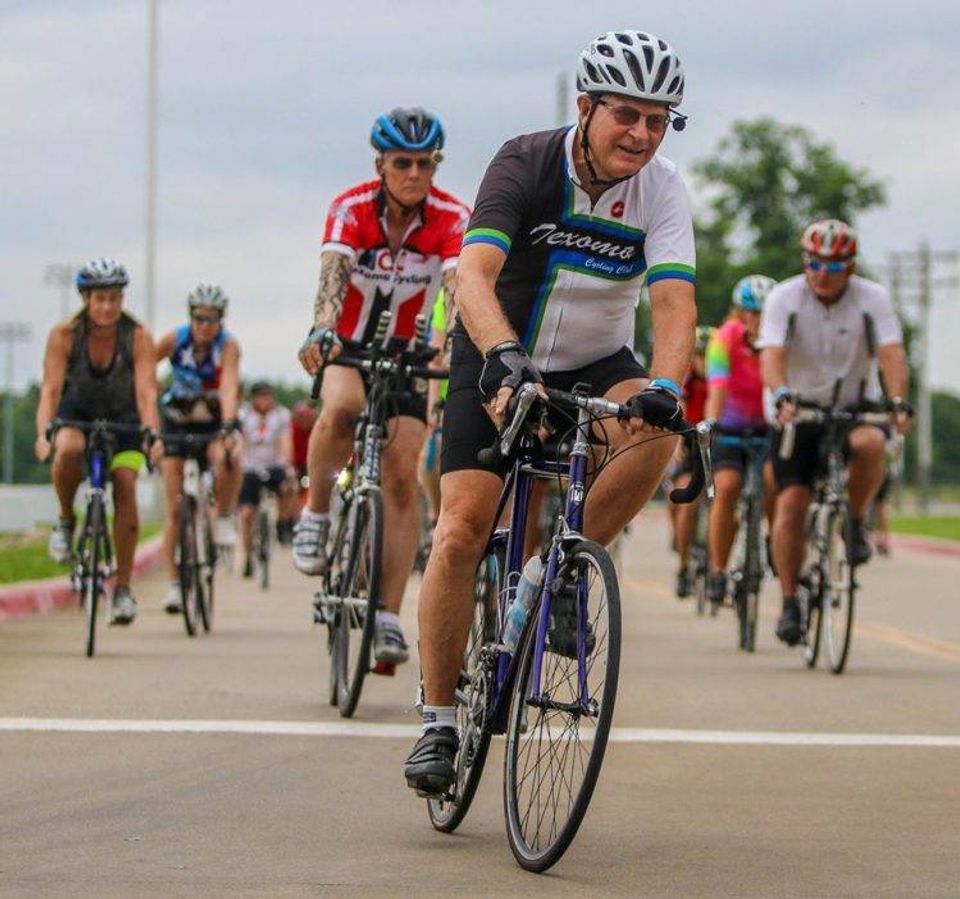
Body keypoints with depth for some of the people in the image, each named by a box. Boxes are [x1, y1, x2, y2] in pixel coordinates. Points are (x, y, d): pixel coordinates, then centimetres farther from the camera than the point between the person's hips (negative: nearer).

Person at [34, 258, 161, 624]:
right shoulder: (64, 334, -21)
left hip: (122, 418, 0)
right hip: (77, 412, 0)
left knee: (125, 486, -18)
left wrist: (152, 434, -45)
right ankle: (65, 520, -8)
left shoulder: (138, 337, -22)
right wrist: (43, 433, -43)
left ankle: (123, 587, -11)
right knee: (69, 449, -35)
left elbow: (146, 391, -29)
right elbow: (51, 388, -27)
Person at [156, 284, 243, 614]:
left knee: (228, 458, -36)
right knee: (175, 507, -6)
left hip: (213, 422, -1)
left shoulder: (228, 345, -20)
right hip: (177, 421, 1)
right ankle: (173, 583, 2)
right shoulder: (175, 339, -15)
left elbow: (229, 386, -33)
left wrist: (228, 427, -48)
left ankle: (224, 518, -8)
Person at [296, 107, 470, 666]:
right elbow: (333, 273, -36)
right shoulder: (351, 210, -20)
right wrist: (321, 330, -56)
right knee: (342, 407, -36)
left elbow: (463, 284, -33)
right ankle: (316, 516, -13)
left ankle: (390, 617, -4)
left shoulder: (453, 218, -18)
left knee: (403, 477, -8)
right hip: (348, 347, -1)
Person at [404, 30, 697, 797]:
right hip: (499, 365, -2)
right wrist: (505, 358, -54)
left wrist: (663, 387, -47)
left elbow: (675, 304, -27)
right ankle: (438, 722, -2)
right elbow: (475, 274, -35)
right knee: (460, 534, -15)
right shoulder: (526, 165, -21)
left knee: (655, 433, -31)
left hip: (596, 365, 2)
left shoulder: (661, 190, -15)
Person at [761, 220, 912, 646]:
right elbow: (773, 355, -26)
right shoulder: (784, 297, -13)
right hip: (799, 410, 0)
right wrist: (782, 396, -47)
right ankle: (789, 604, -3)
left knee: (870, 445, -35)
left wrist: (898, 402, -42)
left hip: (856, 407, 0)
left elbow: (891, 352, -23)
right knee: (790, 503, -13)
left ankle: (855, 523, -8)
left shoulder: (873, 299, -11)